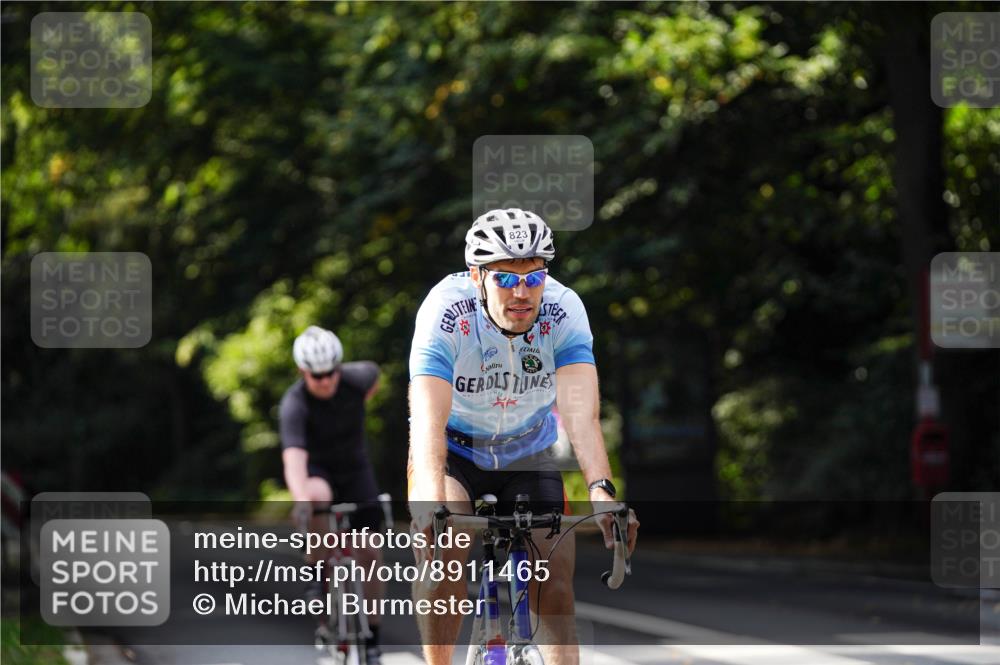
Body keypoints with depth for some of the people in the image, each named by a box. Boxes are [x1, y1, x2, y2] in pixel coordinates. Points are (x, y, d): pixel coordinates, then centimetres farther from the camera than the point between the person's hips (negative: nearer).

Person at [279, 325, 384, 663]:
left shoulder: (356, 378, -21)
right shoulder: (294, 405, -32)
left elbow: (374, 373, 6)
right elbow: (294, 460, -45)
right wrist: (301, 499, -62)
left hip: (354, 469, 3)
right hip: (317, 470, -3)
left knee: (370, 552, -6)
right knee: (318, 496, -40)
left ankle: (371, 635, 9)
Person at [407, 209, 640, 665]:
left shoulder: (564, 311, -25)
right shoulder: (445, 313, -30)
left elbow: (581, 412, -36)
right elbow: (428, 419, -41)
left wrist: (601, 490, -54)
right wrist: (433, 506, -57)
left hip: (528, 454, 2)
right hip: (454, 452, -2)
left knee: (555, 585, -11)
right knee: (443, 550, -27)